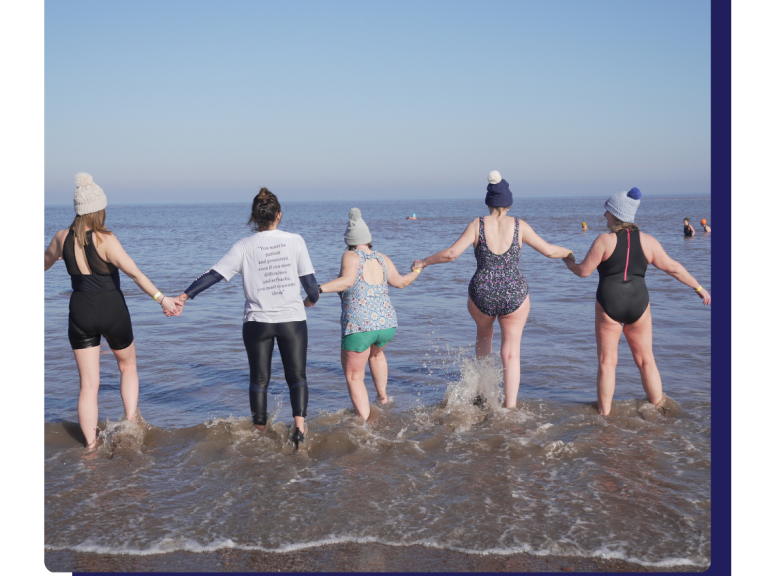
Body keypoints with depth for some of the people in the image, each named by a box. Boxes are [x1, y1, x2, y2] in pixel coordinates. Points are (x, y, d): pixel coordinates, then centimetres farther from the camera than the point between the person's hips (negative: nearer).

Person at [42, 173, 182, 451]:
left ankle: (90, 445, 12)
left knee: (88, 384, 9)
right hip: (112, 311, -3)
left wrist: (58, 255, 42)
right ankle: (131, 423, 15)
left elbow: (45, 263, 20)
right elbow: (135, 273, -26)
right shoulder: (105, 240, -16)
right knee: (128, 367, 23)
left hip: (80, 313, 3)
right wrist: (161, 298, -27)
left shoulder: (62, 237, -1)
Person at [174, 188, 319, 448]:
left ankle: (260, 432, 17)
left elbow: (214, 274, -9)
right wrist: (311, 299, 19)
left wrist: (184, 296, -6)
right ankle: (299, 425, -11)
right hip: (292, 319, 0)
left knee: (259, 379, 12)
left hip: (257, 321, 0)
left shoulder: (244, 247, -5)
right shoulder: (295, 241, -3)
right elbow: (309, 280, -2)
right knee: (297, 376, 9)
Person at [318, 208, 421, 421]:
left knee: (354, 377, 8)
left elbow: (347, 280, -25)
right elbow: (399, 282, 22)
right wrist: (416, 272, 41)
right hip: (387, 323, 6)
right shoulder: (382, 259, 9)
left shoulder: (351, 256, -6)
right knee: (376, 352, 39)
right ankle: (383, 397, 43)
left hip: (358, 326, -6)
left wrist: (318, 289, -30)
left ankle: (366, 422, 0)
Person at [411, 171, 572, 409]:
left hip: (482, 296, 1)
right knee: (511, 354, 9)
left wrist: (424, 262, 2)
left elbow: (451, 253, -13)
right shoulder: (519, 225, -4)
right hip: (514, 297, -1)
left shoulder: (478, 224, -6)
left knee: (484, 334, 32)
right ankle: (510, 407, 4)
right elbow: (549, 250, 1)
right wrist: (569, 253, 21)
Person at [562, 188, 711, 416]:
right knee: (646, 361, 14)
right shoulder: (647, 241, 3)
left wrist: (568, 262, 16)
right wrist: (698, 288, 18)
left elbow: (583, 271, -5)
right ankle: (659, 410, 20)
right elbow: (673, 267, 7)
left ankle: (604, 413, 13)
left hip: (609, 305, -3)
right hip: (638, 304, 3)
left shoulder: (605, 240, -7)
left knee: (607, 362, 8)